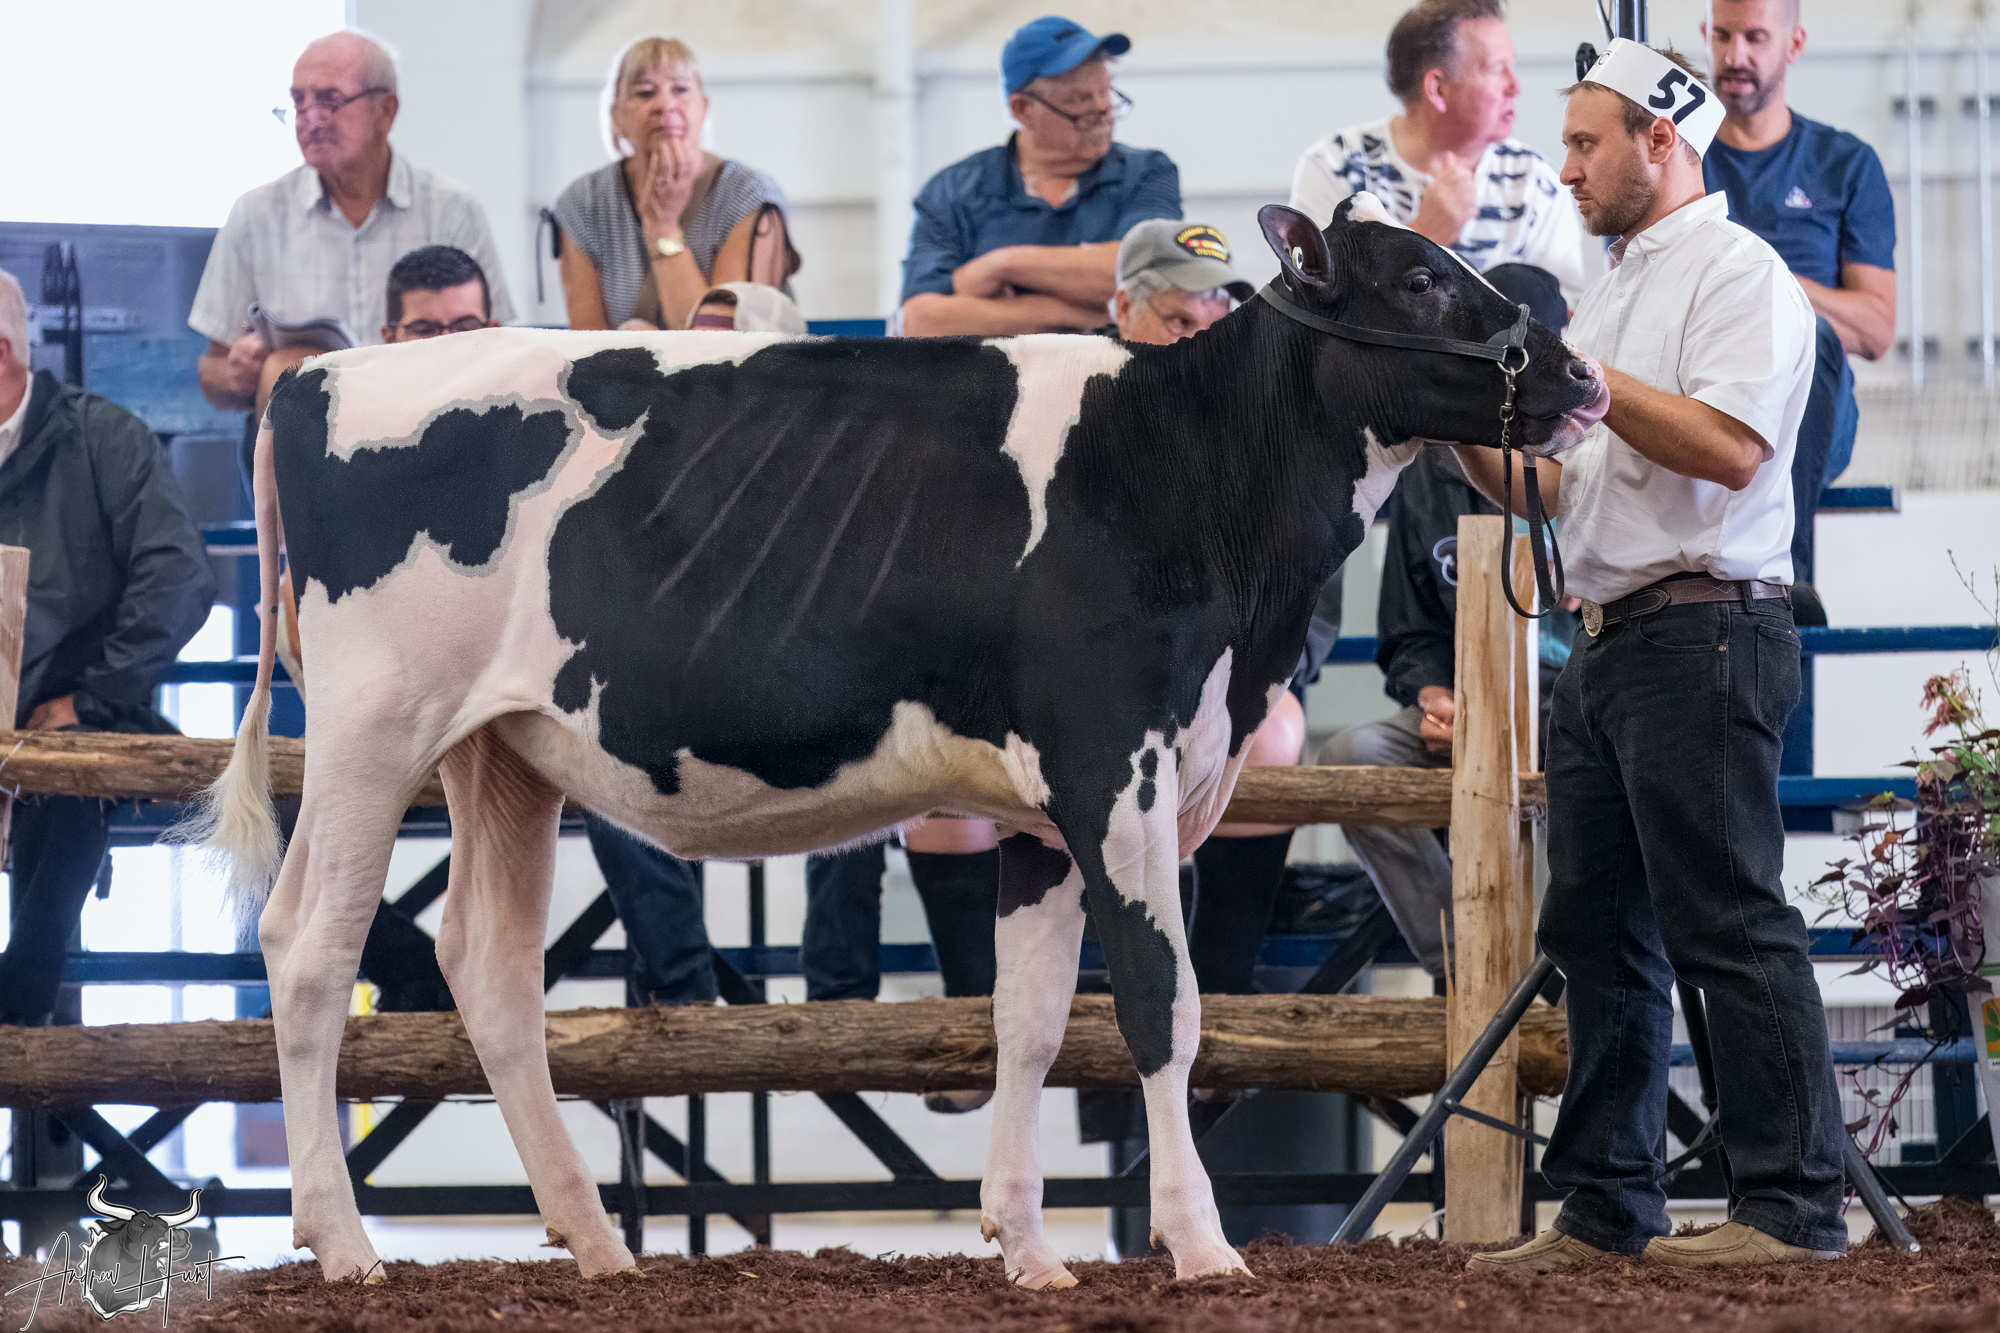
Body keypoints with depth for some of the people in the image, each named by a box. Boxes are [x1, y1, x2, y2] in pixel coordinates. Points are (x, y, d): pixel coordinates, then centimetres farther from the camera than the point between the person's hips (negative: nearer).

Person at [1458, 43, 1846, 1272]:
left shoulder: (1737, 272, -5)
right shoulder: (1611, 294, 22)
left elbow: (1727, 445, -20)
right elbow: (1546, 488, 23)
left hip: (1703, 629, -9)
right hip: (1608, 643, 9)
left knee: (1728, 924, -11)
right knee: (1601, 934, 9)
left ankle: (1795, 1204, -11)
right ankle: (1607, 1209, 14)